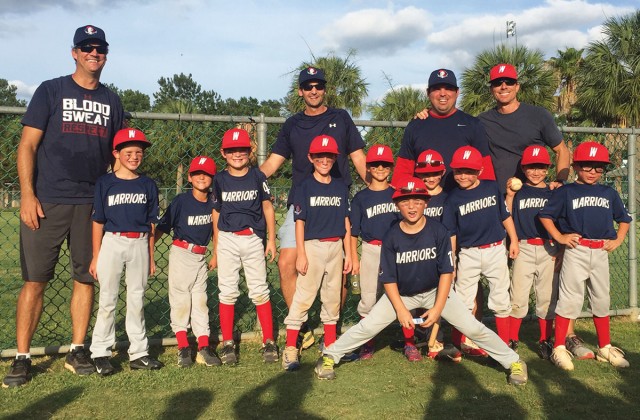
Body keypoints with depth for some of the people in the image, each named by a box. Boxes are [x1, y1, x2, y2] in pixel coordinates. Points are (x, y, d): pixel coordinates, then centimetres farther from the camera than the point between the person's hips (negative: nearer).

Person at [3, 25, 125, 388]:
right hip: (47, 202, -3)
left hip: (93, 204, 3)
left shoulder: (112, 101, 14)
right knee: (35, 280, -2)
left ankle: (78, 351, 16)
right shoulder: (51, 91, 5)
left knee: (86, 277, 5)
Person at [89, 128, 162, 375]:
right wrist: (96, 256, -4)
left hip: (139, 245, 2)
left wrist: (150, 257, 8)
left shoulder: (148, 185, 6)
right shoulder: (105, 183, -1)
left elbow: (150, 224, 9)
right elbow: (98, 222, -1)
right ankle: (100, 354, 13)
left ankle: (138, 353, 16)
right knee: (107, 301, 3)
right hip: (112, 243, -2)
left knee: (137, 300, 9)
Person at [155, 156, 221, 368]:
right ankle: (183, 348, 8)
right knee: (180, 299, 1)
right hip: (181, 253, -4)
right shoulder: (181, 201, -10)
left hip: (201, 256, 4)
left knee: (200, 300, 8)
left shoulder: (212, 202, 0)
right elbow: (162, 227, -7)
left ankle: (204, 348, 12)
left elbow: (215, 228, 13)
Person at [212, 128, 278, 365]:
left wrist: (271, 240, 2)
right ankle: (227, 344, 15)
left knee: (260, 291, 3)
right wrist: (215, 249, 8)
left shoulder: (257, 176, 1)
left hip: (253, 239, -1)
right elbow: (216, 214, 8)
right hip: (227, 240, 1)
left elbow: (267, 208, 6)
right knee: (227, 292, 5)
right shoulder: (220, 179, 4)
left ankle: (269, 342, 11)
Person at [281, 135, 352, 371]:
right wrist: (301, 254, -10)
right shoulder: (305, 187, -1)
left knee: (333, 297, 12)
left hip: (336, 247, 4)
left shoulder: (341, 188, 9)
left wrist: (348, 254, 8)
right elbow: (300, 222, -4)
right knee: (303, 296, -6)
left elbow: (346, 223, 11)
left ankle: (331, 346, 23)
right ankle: (290, 349, -3)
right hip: (313, 246, -4)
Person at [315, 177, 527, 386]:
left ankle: (513, 361, 13)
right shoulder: (391, 237, -17)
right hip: (401, 293, 0)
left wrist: (437, 308, -18)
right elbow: (388, 279, -10)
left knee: (472, 327, -6)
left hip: (436, 290, 0)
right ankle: (329, 355, 11)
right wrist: (401, 310, -17)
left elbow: (446, 272, -13)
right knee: (368, 327, -8)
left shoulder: (438, 232, -18)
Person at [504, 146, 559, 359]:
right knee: (518, 296, 0)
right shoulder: (518, 192, 5)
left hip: (548, 250, 1)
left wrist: (560, 251, 1)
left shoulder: (554, 193, 8)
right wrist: (509, 196, -10)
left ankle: (545, 340, 18)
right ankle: (512, 339, 12)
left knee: (547, 297, 6)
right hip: (524, 248, -1)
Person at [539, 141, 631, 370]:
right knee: (569, 300, -4)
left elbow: (623, 218, 22)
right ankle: (559, 348, 2)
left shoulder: (609, 193, 11)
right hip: (576, 251, -5)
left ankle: (605, 348, 26)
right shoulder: (566, 192, -2)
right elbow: (545, 215, -3)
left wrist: (617, 240, 9)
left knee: (602, 300, 14)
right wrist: (559, 237, -9)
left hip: (601, 253, 5)